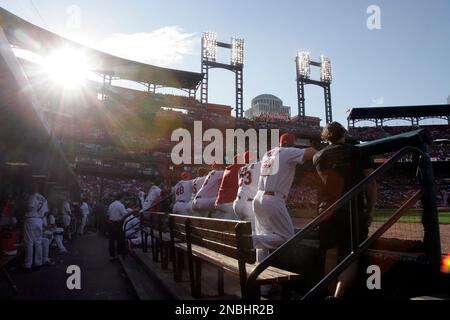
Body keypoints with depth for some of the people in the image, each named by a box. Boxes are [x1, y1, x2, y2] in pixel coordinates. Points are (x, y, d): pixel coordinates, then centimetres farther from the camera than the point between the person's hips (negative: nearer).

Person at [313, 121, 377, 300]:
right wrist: (370, 210, 5)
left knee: (331, 256, 10)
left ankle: (333, 295, 16)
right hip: (353, 211, -2)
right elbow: (371, 183, -1)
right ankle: (338, 296, -13)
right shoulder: (357, 152, 3)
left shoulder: (318, 157, 9)